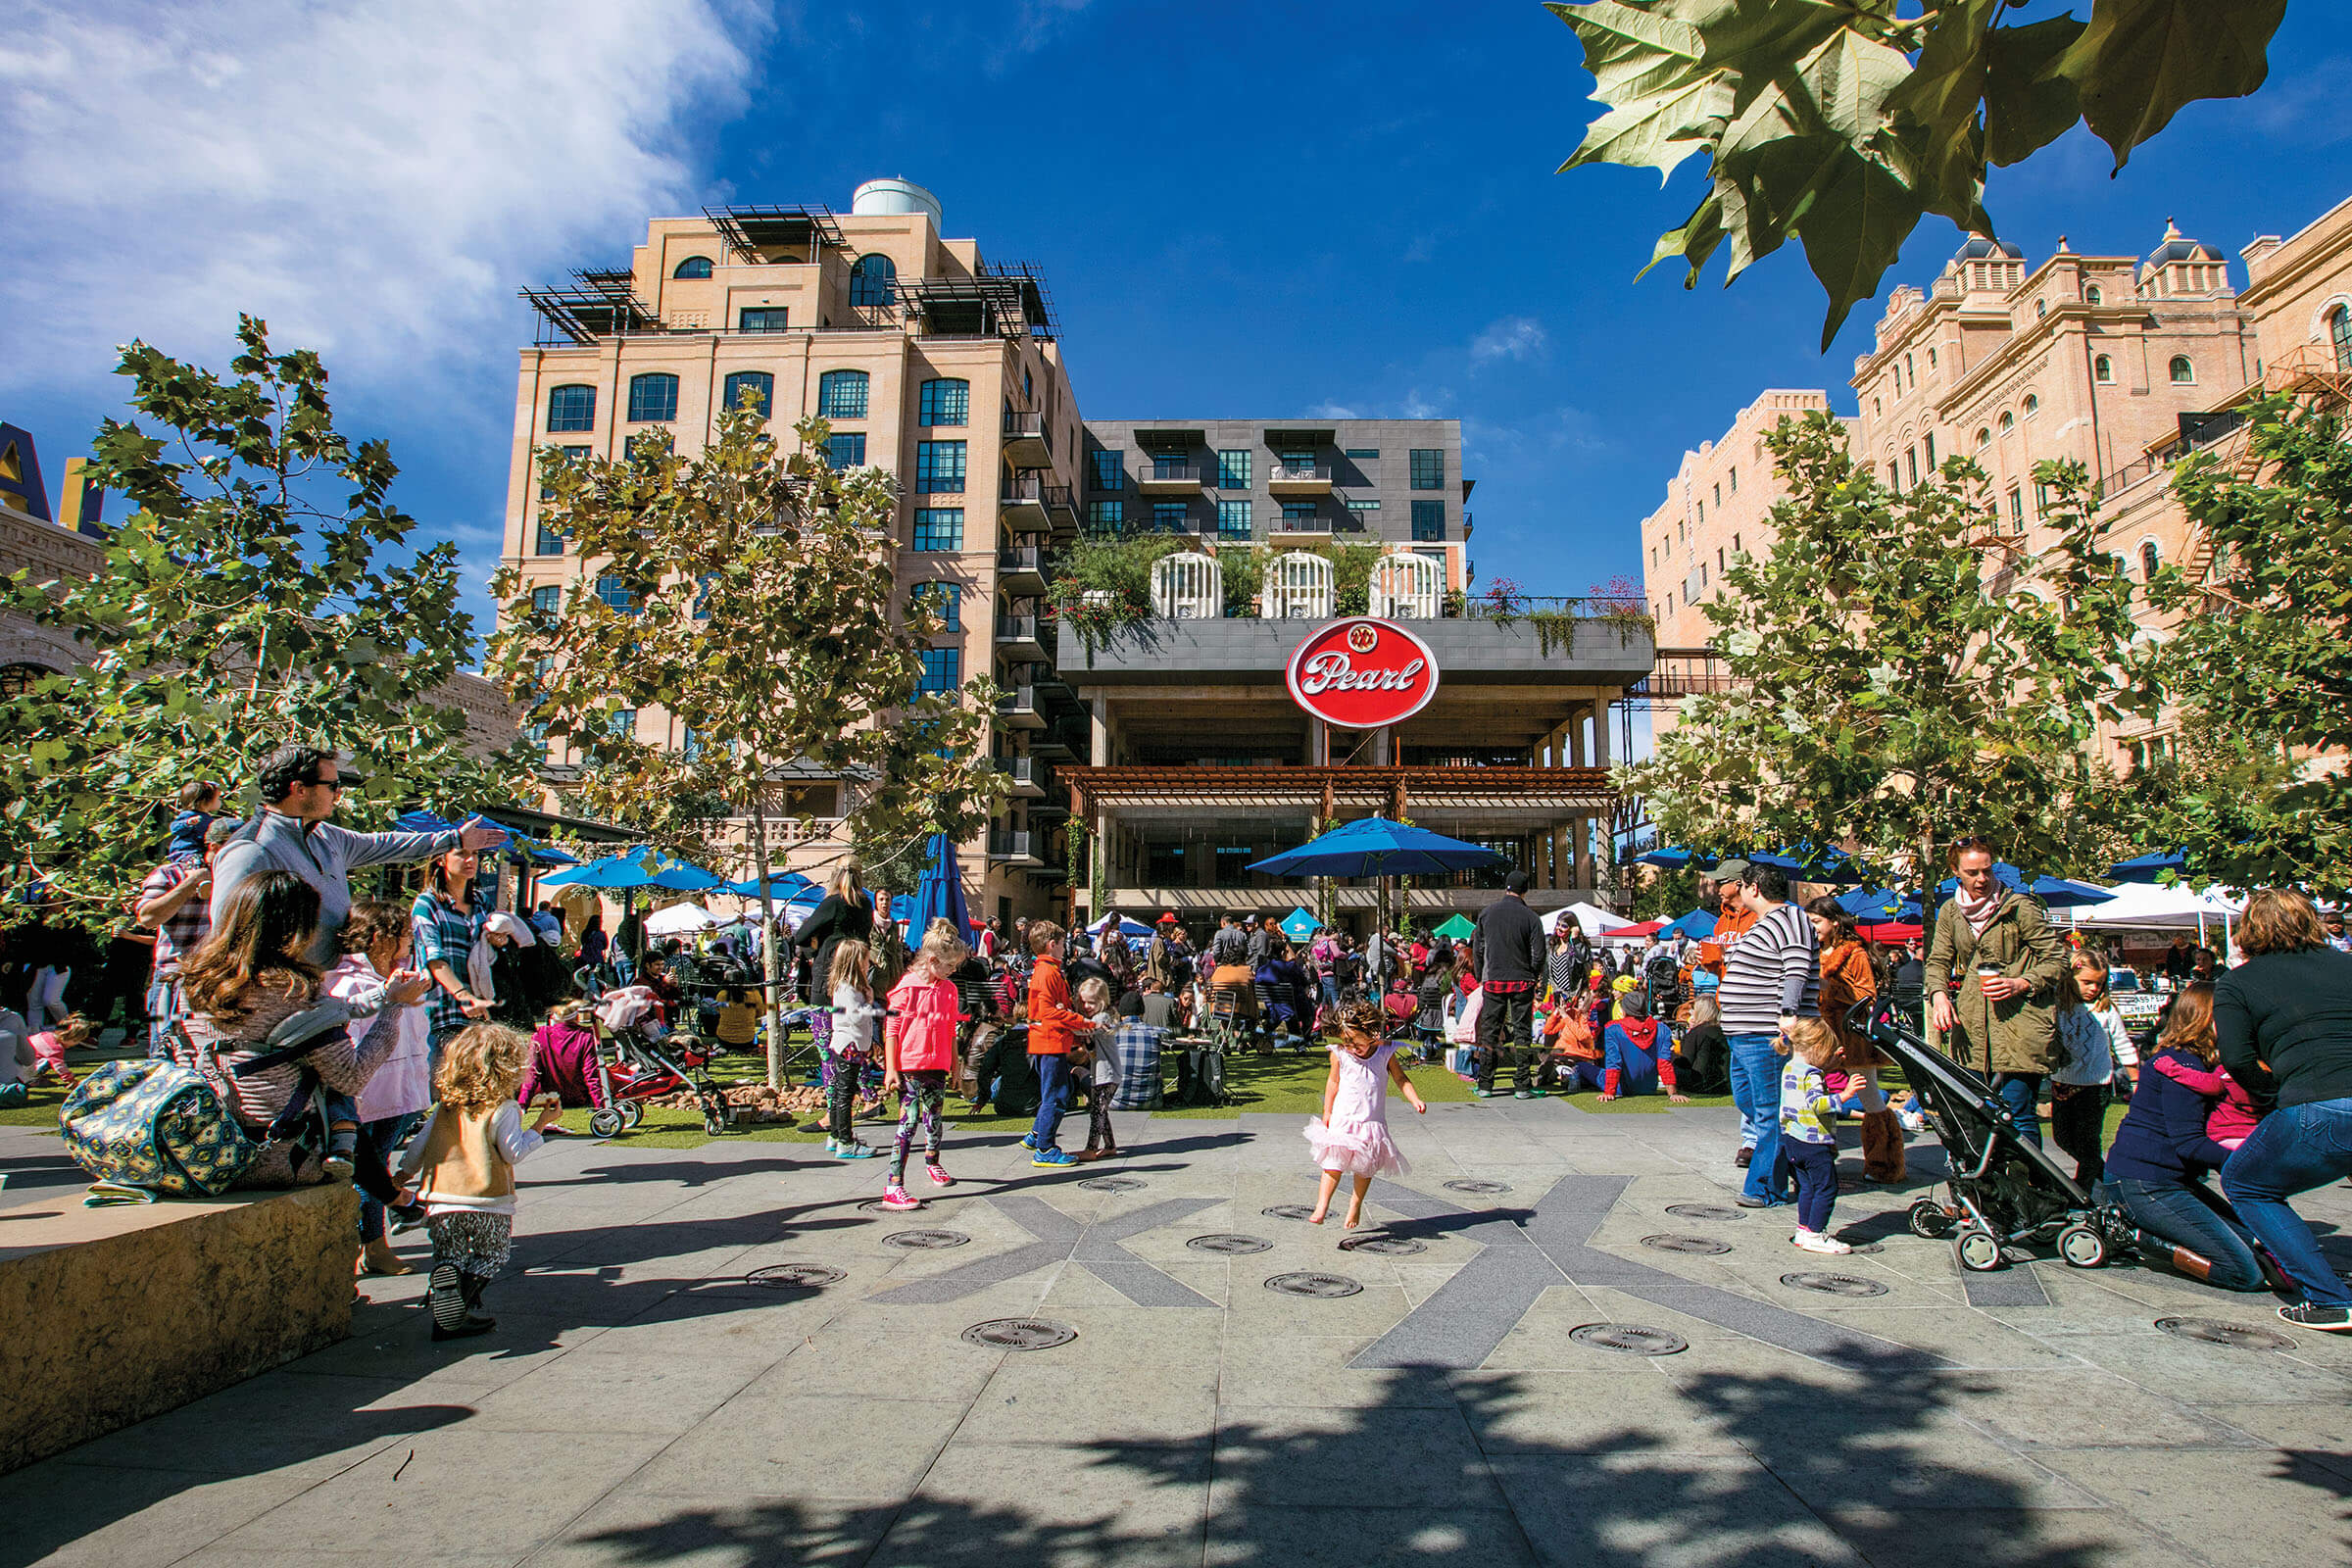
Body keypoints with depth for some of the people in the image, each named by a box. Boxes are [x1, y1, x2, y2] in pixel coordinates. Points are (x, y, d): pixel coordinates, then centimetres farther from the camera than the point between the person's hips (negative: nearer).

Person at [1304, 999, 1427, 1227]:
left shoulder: (1385, 1053, -4)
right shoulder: (1340, 1054, -5)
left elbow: (1401, 1079, 6)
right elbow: (1333, 1082, 6)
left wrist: (1415, 1100, -6)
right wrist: (1327, 1112, 6)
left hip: (1373, 1121, 1)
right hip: (1343, 1118, -1)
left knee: (1367, 1166, 8)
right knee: (1334, 1162, -9)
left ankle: (1356, 1203, 29)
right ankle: (1321, 1206, -6)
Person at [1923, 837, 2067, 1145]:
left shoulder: (2019, 906, -3)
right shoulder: (1950, 912, 11)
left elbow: (2056, 958, 0)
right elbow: (1938, 960, 16)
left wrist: (2021, 984, -16)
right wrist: (1939, 994, -4)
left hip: (2019, 1023, -4)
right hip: (1972, 1025, 4)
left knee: (2017, 1110, -8)